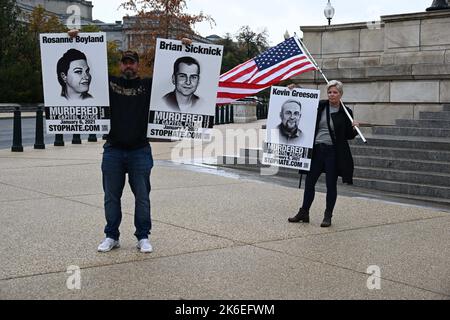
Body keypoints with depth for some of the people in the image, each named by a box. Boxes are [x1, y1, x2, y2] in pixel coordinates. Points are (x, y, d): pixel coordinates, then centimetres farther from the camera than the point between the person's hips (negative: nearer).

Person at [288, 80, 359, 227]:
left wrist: (354, 128, -15)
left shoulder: (345, 112, 0)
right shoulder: (320, 105, 4)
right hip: (317, 150, 3)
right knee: (309, 181, 7)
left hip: (334, 152, -3)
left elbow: (348, 136, 5)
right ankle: (304, 212, 19)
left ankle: (328, 216, 15)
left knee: (331, 185, 3)